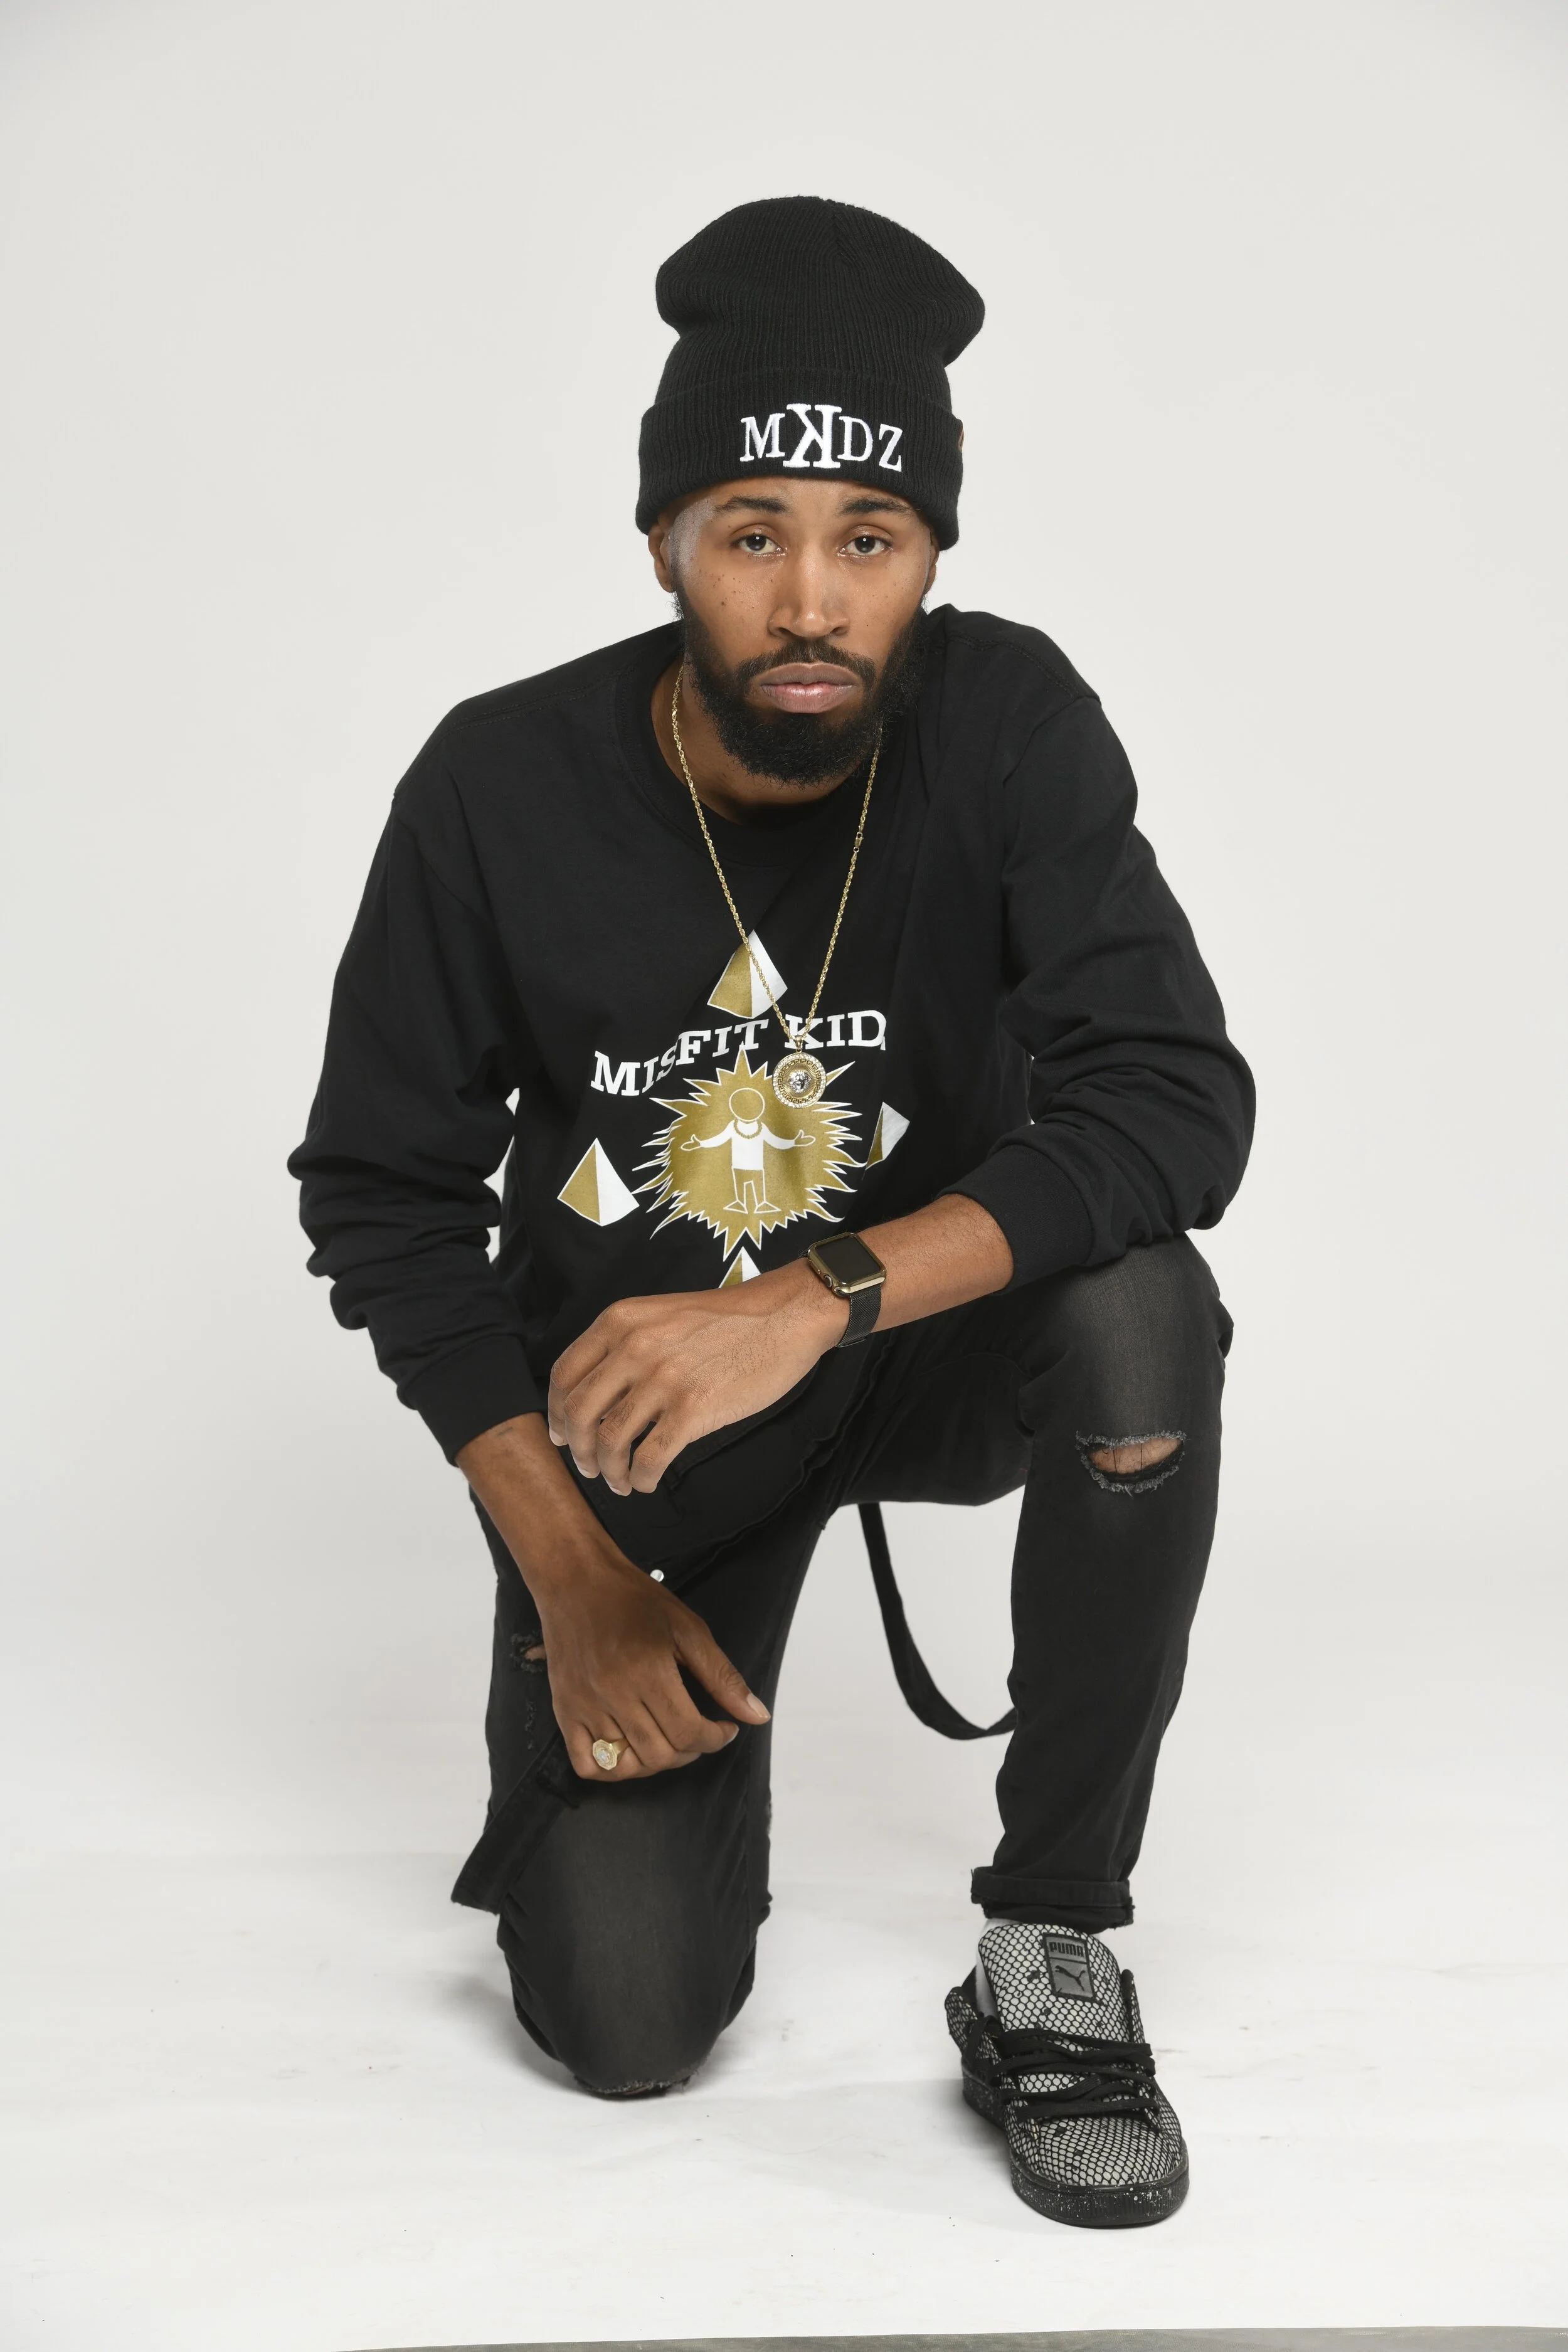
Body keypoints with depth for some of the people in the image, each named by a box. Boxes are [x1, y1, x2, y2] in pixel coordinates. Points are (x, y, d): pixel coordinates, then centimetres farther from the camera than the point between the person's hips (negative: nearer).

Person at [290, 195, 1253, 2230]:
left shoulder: (1008, 726, -16)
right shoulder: (503, 789, -16)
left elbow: (1179, 1102, -26)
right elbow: (382, 1194, -7)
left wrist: (821, 1296, -40)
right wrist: (571, 1574, -14)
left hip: (923, 1345, 1)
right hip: (621, 1402, -1)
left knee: (1140, 1310, -34)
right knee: (627, 2024, -13)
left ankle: (1050, 1959, -14)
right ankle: (663, 1711, 23)